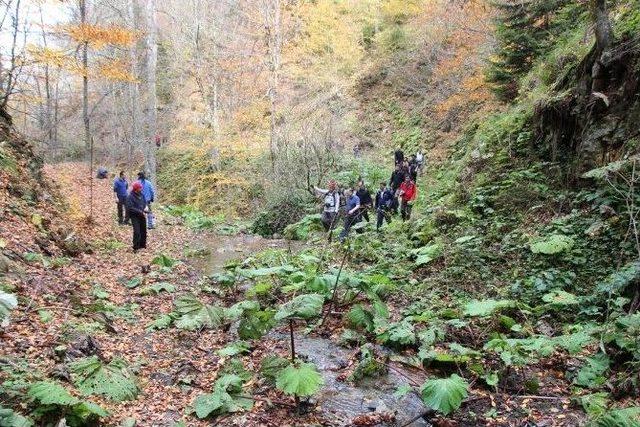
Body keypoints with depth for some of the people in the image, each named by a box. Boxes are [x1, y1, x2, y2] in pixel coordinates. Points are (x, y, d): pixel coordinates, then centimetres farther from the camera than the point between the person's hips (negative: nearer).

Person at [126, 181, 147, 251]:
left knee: (143, 231, 13)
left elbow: (145, 202, 16)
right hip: (134, 216, -7)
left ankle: (142, 244, 29)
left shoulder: (141, 194, 3)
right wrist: (140, 211, -22)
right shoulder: (130, 197, -18)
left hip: (141, 215, 7)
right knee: (137, 232, -12)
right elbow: (130, 208, -22)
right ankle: (136, 247, -2)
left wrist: (145, 207, -5)